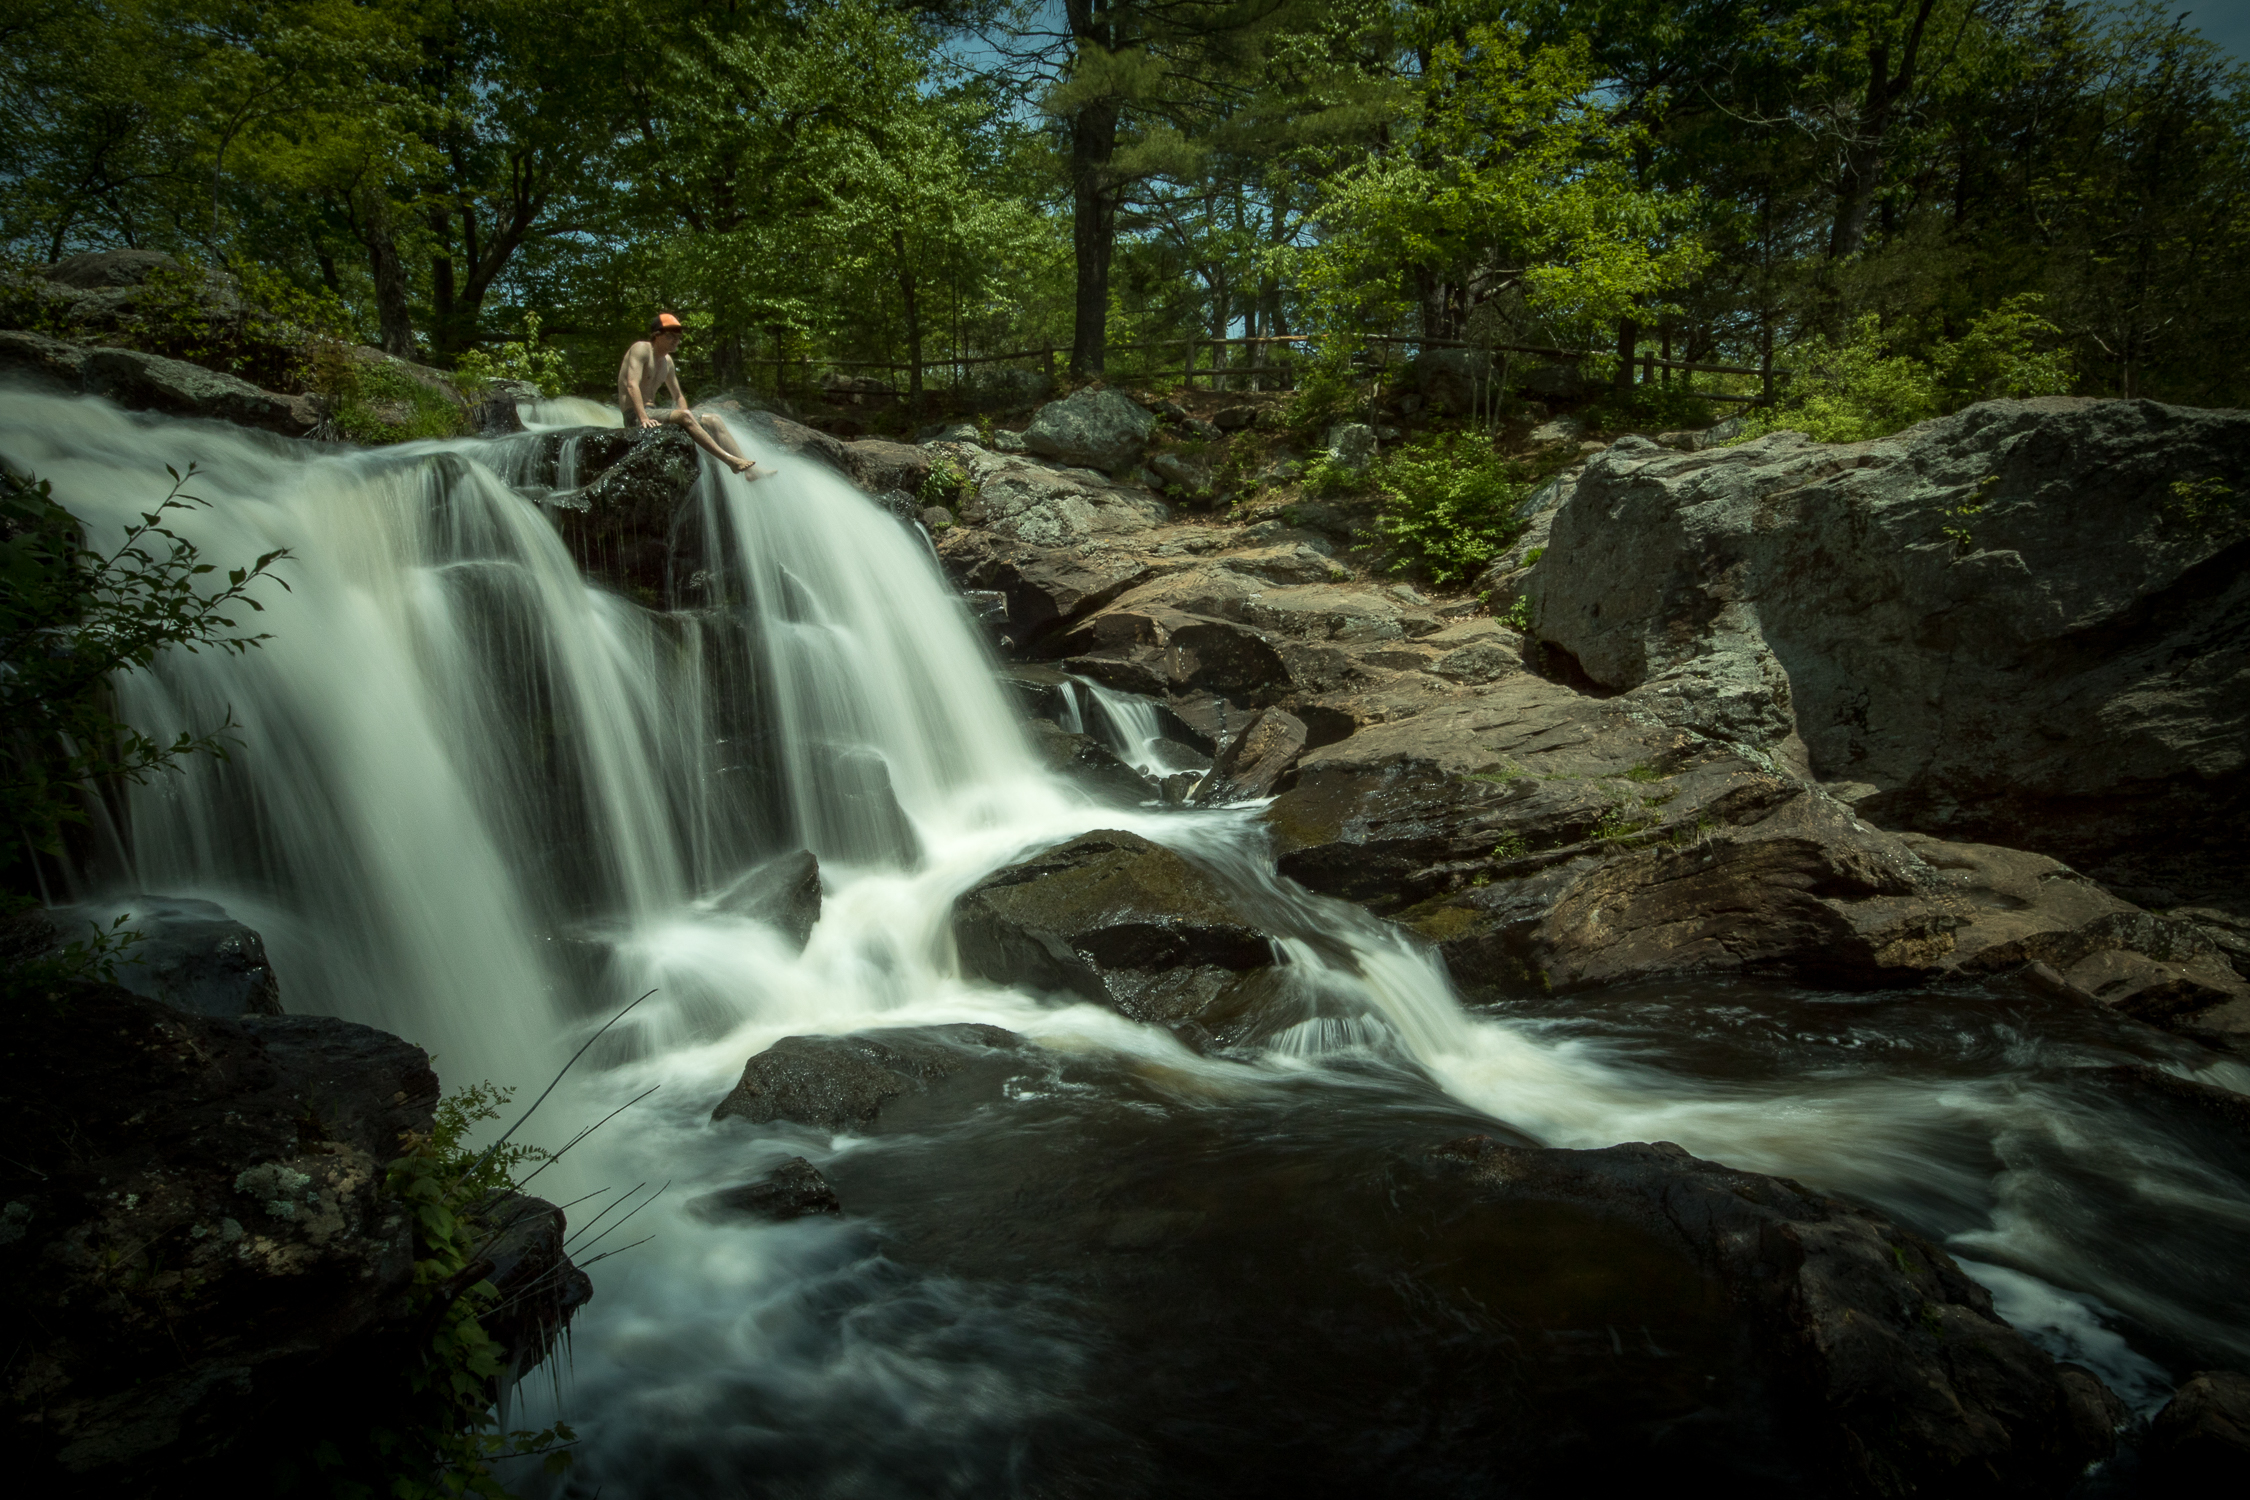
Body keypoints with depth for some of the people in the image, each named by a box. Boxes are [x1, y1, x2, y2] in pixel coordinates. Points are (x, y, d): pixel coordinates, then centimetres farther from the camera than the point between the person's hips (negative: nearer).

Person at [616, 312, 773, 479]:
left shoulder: (667, 361, 16)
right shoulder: (641, 349, -9)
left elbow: (678, 397, 20)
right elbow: (632, 385, -23)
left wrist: (688, 420, 1)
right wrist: (644, 419, -34)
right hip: (634, 416, -9)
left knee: (713, 421, -1)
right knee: (684, 416, -33)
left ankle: (750, 470, -11)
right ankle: (730, 460, -38)